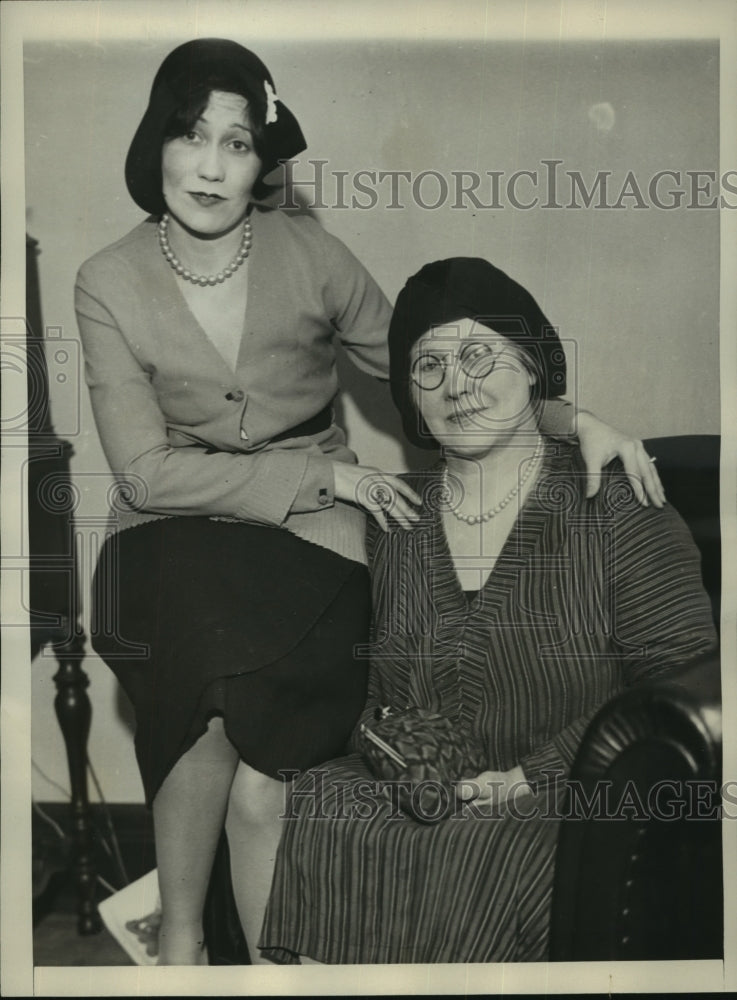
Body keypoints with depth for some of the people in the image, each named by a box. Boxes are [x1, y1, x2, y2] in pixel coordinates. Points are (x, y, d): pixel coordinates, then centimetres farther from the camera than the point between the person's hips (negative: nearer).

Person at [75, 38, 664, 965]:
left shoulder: (309, 254, -1)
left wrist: (577, 420, -5)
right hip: (175, 534, 0)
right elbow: (148, 469, -8)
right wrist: (323, 475, -15)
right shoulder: (110, 282, -3)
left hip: (309, 526, 0)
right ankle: (178, 939, -4)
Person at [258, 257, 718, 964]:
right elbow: (363, 675, 18)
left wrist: (540, 775, -14)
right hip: (410, 794, 4)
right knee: (309, 823, -26)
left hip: (557, 812, -3)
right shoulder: (394, 521, 11)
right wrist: (380, 735, -6)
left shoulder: (613, 509, -3)